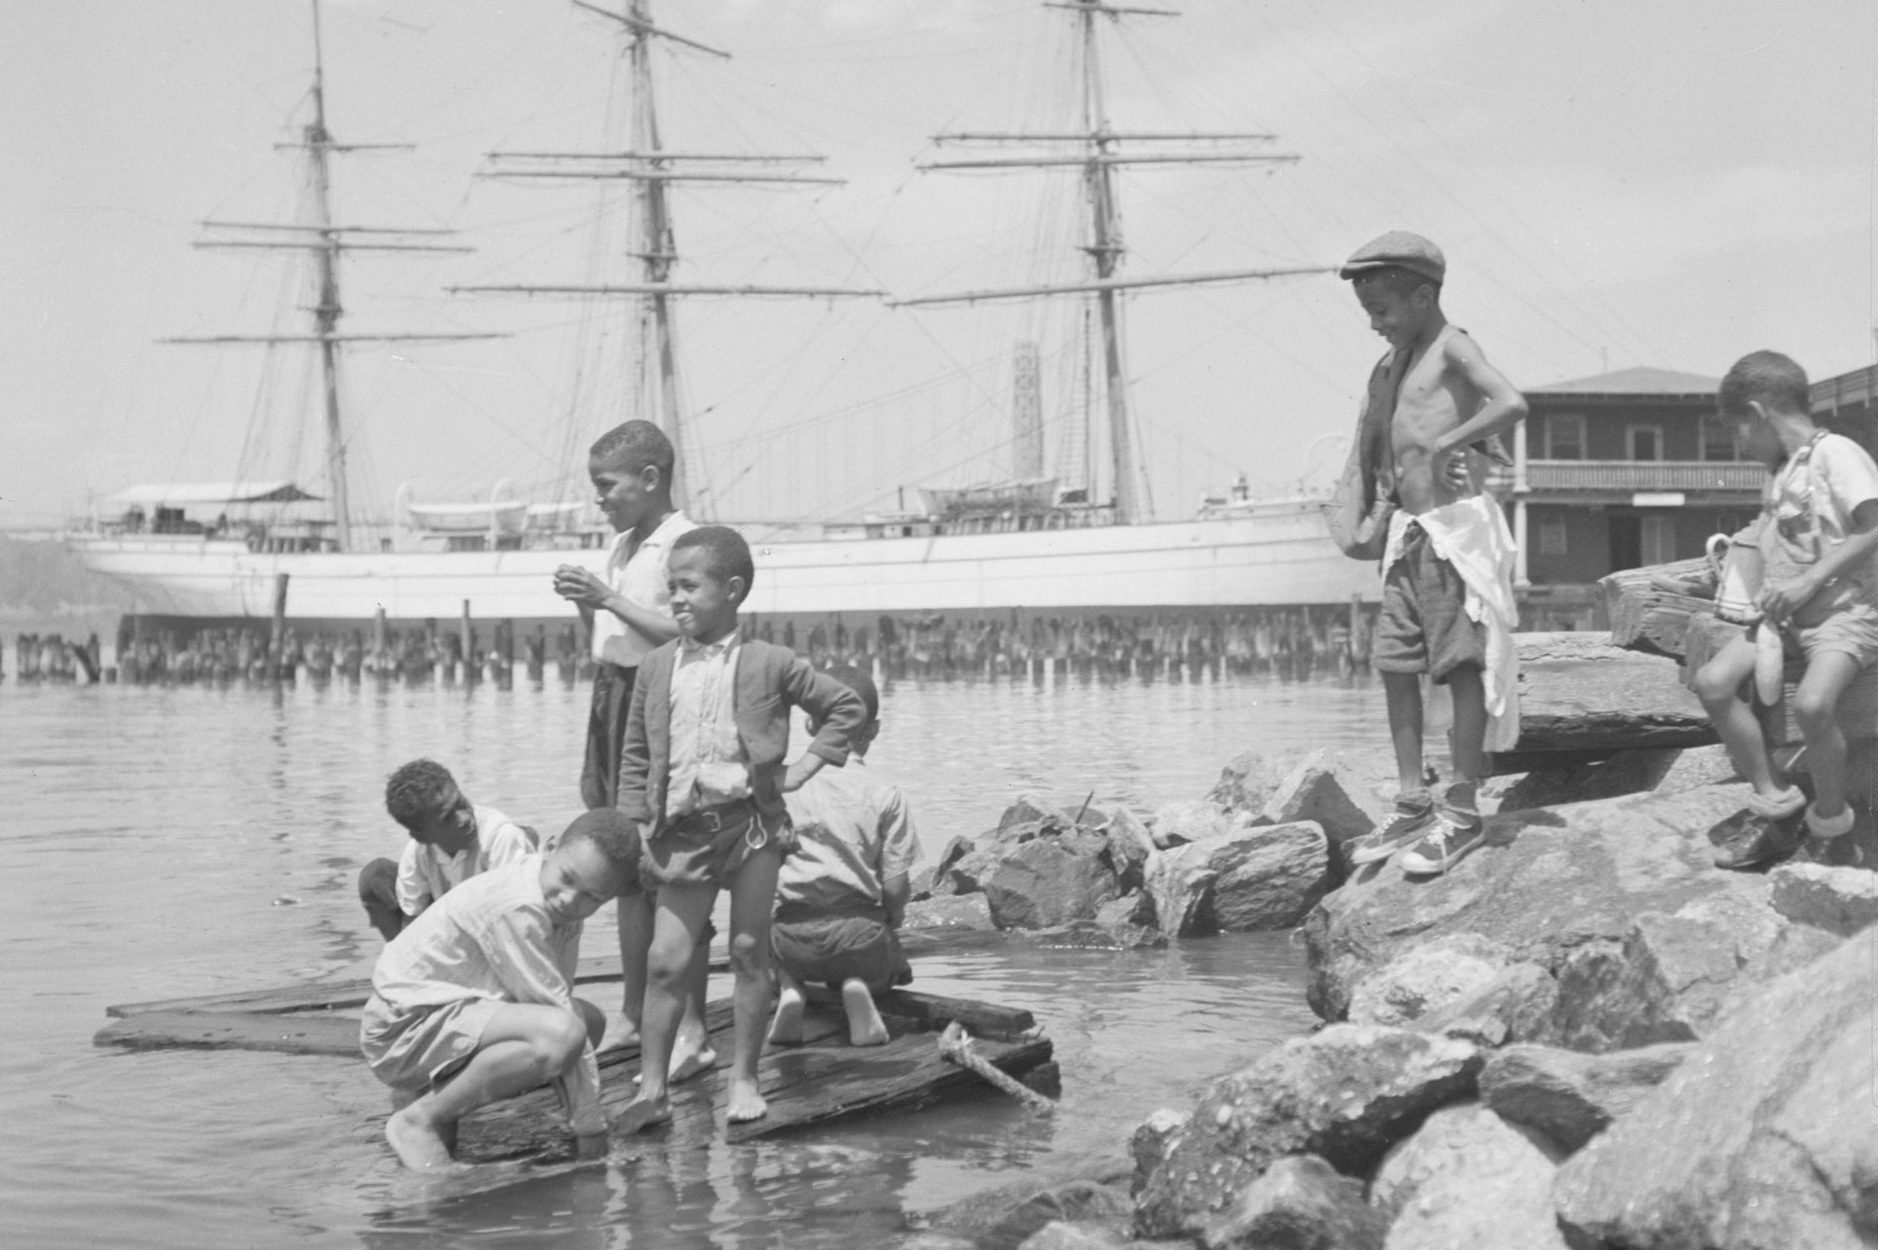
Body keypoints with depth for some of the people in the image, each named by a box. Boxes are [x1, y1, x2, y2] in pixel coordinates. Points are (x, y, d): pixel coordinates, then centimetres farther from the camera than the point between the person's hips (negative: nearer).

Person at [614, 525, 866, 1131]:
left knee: (749, 953, 3)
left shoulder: (768, 664, 0)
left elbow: (846, 705, 9)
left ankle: (743, 1079, 13)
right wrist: (635, 829, 5)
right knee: (665, 961, -3)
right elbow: (636, 757, 11)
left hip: (752, 820, -2)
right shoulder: (656, 669, 7)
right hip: (683, 829, 2)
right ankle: (651, 1089, 0)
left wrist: (808, 763, 1)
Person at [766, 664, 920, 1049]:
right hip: (859, 931, -1)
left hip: (795, 936, 1)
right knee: (895, 962, 32)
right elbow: (896, 887, -5)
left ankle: (789, 988, 2)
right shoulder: (885, 797, -3)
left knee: (769, 939, 36)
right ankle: (859, 986, -5)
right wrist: (892, 921, 18)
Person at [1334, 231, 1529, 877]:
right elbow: (1375, 446, 30)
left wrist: (1446, 443, -26)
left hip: (1455, 523, -9)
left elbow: (1512, 404, -26)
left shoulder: (1453, 347, -8)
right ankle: (1412, 804, 15)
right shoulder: (1395, 363, 16)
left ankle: (1463, 812, 0)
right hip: (1409, 528, 9)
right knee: (1394, 663, 8)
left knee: (1462, 665, -4)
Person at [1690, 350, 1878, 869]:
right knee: (1712, 681, -13)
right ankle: (1772, 799, -3)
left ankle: (1831, 821, -12)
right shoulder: (1778, 471, 17)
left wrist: (1807, 582, -21)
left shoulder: (1835, 453, -10)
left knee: (1811, 703, -34)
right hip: (1786, 613, 9)